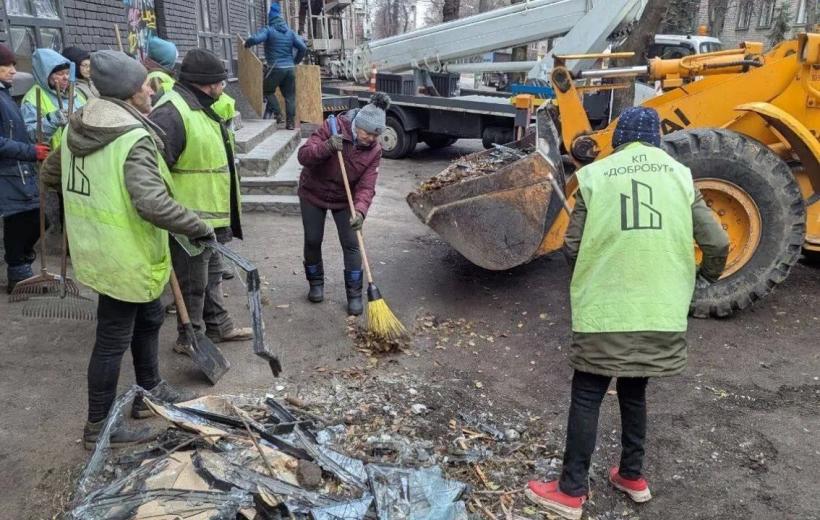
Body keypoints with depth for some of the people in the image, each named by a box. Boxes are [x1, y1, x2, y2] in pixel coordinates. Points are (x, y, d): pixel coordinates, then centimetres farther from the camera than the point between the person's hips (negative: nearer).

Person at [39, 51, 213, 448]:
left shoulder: (78, 127, 5)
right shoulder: (134, 139, -23)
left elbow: (50, 173, 18)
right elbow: (153, 204, -33)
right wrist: (199, 227, -21)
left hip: (95, 248, 9)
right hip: (124, 256, -9)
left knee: (148, 317, 25)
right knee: (113, 340, 5)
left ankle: (150, 392, 41)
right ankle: (99, 425, 20)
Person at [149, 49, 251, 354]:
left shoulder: (200, 109, 13)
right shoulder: (171, 113, -22)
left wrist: (222, 213, 26)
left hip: (211, 215, 10)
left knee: (212, 273, 22)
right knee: (193, 282, 4)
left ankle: (218, 326, 37)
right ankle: (190, 338, 20)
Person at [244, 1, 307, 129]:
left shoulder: (268, 30, -2)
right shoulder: (290, 32, 12)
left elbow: (255, 39, -17)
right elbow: (303, 47, 8)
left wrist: (246, 44, 5)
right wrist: (295, 62, 21)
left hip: (275, 68, -4)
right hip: (290, 68, 4)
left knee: (268, 91, 15)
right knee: (290, 96, 7)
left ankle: (277, 114, 4)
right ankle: (290, 122, 5)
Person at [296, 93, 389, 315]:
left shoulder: (374, 150, -16)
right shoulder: (332, 128, -23)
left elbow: (366, 186, -21)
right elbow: (303, 155, -27)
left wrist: (360, 210, -39)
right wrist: (327, 147, -44)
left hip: (344, 199, 1)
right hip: (313, 194, -1)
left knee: (351, 244, -4)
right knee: (313, 241, 7)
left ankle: (354, 294, 7)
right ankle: (316, 283, 29)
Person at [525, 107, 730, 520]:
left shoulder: (595, 174, 0)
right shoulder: (680, 175, 7)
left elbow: (572, 245, -1)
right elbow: (717, 242, 4)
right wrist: (707, 276, 24)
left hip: (604, 309, -3)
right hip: (660, 311, 3)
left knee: (586, 398, 7)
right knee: (634, 392, 21)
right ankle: (632, 476, 35)